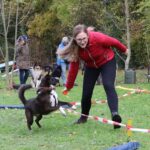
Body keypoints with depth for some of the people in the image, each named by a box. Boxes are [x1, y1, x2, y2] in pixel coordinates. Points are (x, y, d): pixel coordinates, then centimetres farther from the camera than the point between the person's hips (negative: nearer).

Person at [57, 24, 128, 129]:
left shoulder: (98, 38, -36)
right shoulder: (75, 49, -25)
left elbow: (114, 42, -16)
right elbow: (73, 68, -14)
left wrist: (124, 50, 3)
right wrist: (68, 86, -8)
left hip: (107, 62, -3)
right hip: (91, 67, 3)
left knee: (109, 86, -25)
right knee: (86, 92, 1)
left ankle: (115, 114, -40)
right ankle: (84, 116, 26)